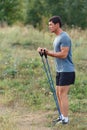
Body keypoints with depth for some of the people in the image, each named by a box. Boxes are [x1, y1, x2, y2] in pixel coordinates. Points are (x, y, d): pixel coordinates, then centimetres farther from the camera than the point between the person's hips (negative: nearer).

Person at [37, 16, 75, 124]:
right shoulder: (57, 38, 16)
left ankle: (65, 119, -3)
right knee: (58, 94, 11)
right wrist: (45, 51, 3)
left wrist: (48, 52, -15)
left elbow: (63, 54, -22)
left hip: (66, 71, -10)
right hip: (60, 70, 10)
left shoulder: (64, 37, -16)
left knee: (63, 94, -8)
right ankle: (62, 116, 19)